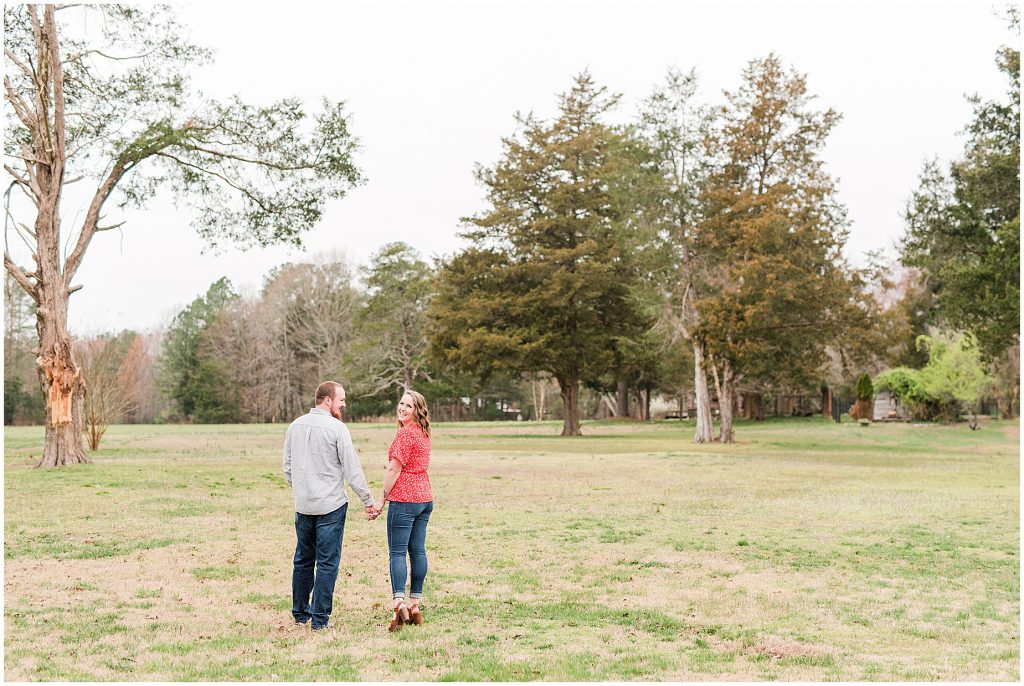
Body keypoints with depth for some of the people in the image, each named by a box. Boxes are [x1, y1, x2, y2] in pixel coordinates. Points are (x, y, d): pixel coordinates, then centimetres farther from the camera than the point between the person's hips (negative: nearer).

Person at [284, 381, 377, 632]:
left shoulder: (295, 426, 6)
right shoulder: (337, 428, -12)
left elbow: (288, 467, 12)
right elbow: (352, 470, -12)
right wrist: (368, 501, -5)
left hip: (303, 505, 6)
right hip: (331, 506, -6)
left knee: (303, 559, 17)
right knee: (327, 562, 1)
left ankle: (300, 613, 26)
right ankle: (319, 620, 4)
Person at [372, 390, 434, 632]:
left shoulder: (405, 433, -14)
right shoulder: (423, 433, 14)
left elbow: (394, 470, -14)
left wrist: (382, 498, -9)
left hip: (404, 499, -9)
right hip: (425, 498, 9)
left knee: (397, 552, -7)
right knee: (418, 550, 10)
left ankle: (399, 603, -16)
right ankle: (415, 605, 15)